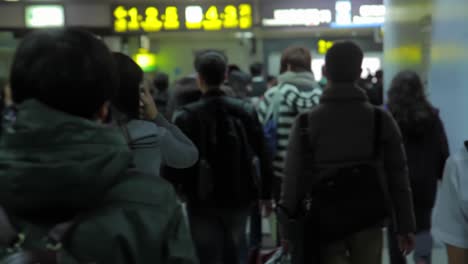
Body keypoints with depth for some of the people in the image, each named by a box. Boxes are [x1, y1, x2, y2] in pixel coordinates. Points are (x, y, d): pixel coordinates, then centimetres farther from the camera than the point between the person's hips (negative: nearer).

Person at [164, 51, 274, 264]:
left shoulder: (187, 116, -12)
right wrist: (266, 194, 11)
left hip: (203, 199, -3)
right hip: (239, 197, 3)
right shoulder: (246, 111, -1)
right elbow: (263, 156, 2)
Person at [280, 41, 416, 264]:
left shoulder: (306, 122, -7)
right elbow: (397, 178, -2)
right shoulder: (381, 120, -4)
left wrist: (289, 233, 2)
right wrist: (405, 226, 5)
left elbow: (294, 182, -6)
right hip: (368, 223, 1)